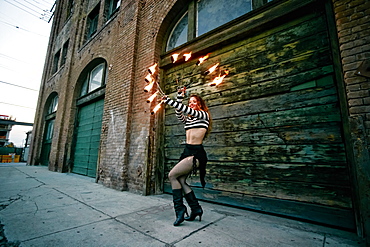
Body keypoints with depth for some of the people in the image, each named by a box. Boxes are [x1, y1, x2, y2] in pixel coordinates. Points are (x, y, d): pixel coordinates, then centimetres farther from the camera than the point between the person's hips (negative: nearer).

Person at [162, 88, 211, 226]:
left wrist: (168, 100, -10)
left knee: (172, 175, -14)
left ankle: (179, 209, -3)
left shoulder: (204, 115, 0)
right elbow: (179, 113, 3)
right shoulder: (188, 119, 20)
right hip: (187, 152, 8)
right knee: (180, 180, 1)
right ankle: (196, 209, 16)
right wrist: (180, 96, -1)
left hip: (196, 153, -7)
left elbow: (187, 110, -12)